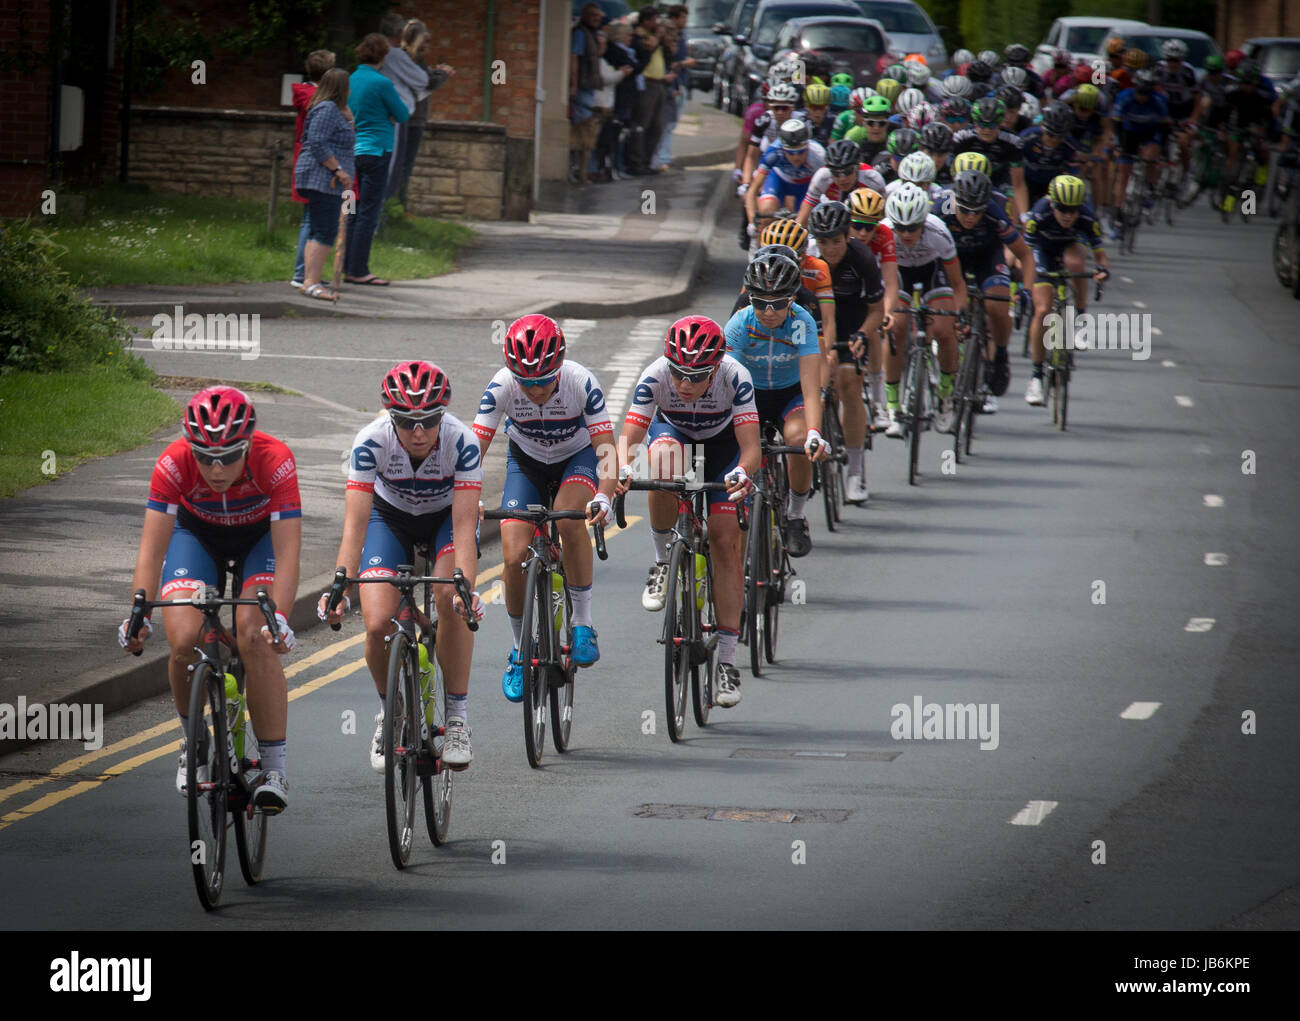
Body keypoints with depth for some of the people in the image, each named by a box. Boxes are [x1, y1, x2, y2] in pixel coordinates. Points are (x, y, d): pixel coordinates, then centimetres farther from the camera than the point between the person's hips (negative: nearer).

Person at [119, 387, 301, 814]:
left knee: (256, 638, -24)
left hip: (259, 537, -1)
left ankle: (275, 770, -16)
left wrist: (278, 617, -51)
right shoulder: (174, 463, -32)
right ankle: (195, 739, 8)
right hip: (197, 534, 1)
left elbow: (287, 552, -38)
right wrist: (139, 614, -45)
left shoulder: (275, 461, -35)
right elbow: (152, 548, -32)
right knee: (184, 641, -20)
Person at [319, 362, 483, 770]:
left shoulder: (462, 442, -33)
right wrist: (340, 589, -47)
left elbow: (465, 528, -36)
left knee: (451, 600, -29)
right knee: (378, 627, -17)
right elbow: (354, 525, -35)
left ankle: (457, 716, -14)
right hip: (390, 516, 1)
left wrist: (466, 588, -51)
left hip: (447, 515, -1)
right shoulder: (372, 441, -32)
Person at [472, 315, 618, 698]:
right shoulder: (502, 386, -28)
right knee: (515, 558, -14)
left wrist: (604, 495, -49)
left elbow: (606, 448, -31)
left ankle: (583, 623, -19)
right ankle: (521, 649, 9)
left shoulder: (581, 383, -31)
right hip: (527, 461, 2)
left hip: (578, 458, -2)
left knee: (569, 518, -34)